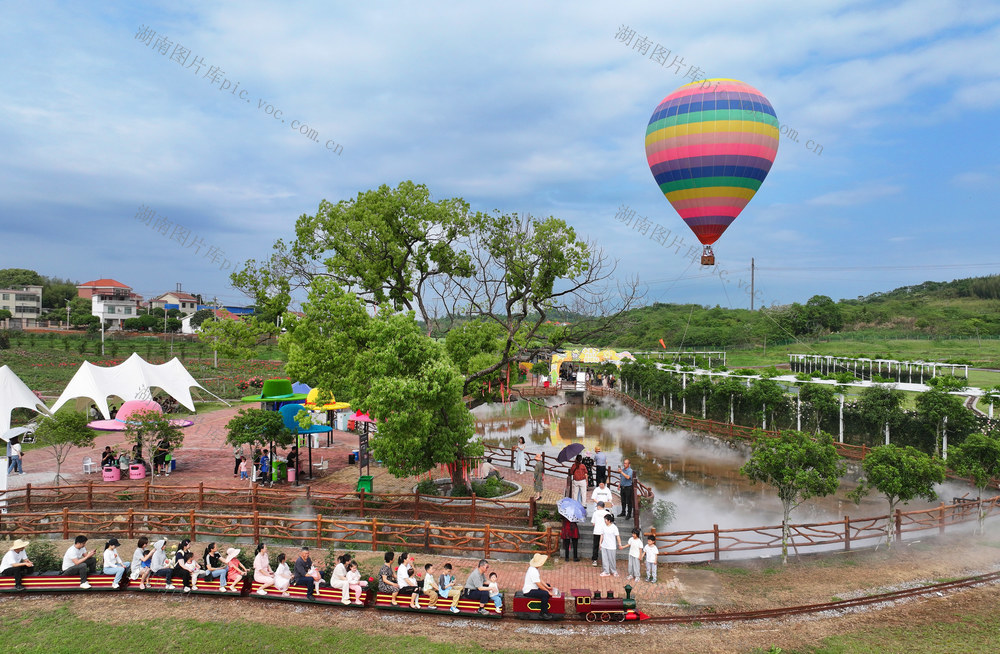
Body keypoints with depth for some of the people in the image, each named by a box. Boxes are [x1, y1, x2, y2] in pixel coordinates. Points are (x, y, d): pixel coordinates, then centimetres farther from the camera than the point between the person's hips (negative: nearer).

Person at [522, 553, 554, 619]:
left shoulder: (534, 569, 7)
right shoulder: (533, 571, -26)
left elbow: (540, 580, 12)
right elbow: (539, 585, -24)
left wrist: (548, 587, 3)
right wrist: (548, 591, -16)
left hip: (533, 588, 11)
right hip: (529, 592, -11)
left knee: (548, 585, 18)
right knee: (545, 594, -28)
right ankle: (544, 614, -15)